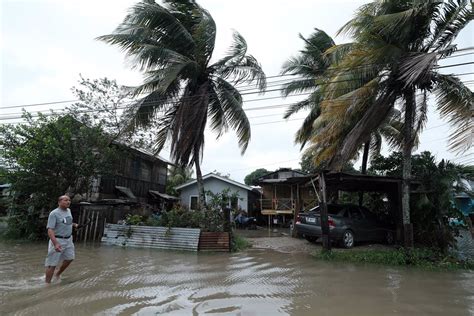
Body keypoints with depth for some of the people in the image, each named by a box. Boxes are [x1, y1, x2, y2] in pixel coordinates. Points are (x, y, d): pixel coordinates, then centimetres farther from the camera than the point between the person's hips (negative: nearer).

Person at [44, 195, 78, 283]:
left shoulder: (68, 210, 7)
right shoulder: (54, 213, -17)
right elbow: (50, 230, -24)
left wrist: (73, 224, 13)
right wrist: (55, 244, -33)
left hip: (68, 240, 8)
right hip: (58, 240, -8)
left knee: (69, 258, 17)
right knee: (52, 264, -1)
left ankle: (58, 274, 38)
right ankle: (47, 283, 13)